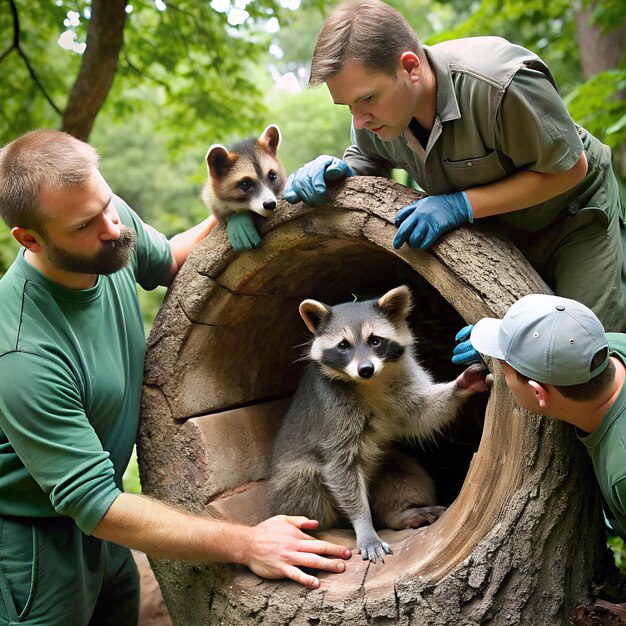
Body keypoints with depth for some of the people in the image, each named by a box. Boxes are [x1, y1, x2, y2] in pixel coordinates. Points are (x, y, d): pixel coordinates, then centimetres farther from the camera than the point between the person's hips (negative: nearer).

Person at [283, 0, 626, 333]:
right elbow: (366, 160, 1)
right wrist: (335, 171, -25)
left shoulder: (499, 83, -39)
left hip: (574, 216, -4)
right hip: (495, 233, 5)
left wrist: (462, 205, -35)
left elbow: (570, 169, -27)